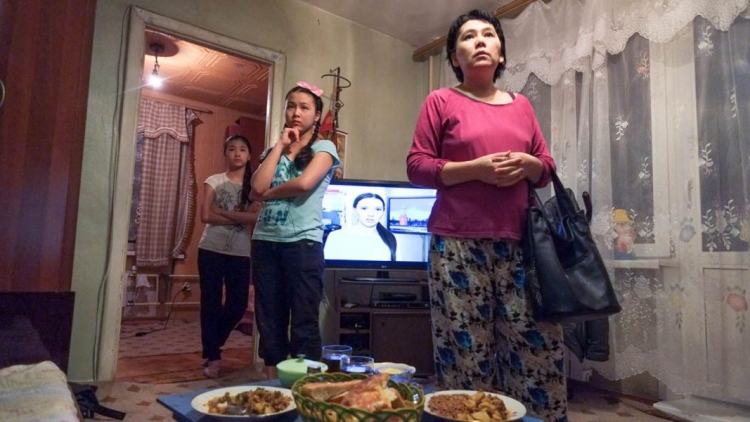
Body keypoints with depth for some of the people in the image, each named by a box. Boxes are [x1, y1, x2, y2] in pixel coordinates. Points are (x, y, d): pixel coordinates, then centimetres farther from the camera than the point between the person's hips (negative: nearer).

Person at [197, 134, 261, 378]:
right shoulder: (213, 181, 3)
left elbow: (256, 216, -11)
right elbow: (206, 216, -9)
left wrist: (221, 212, -11)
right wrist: (239, 217, -10)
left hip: (241, 253, 1)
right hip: (211, 249, -1)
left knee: (238, 305, 4)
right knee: (211, 303, 3)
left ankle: (211, 347, 31)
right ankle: (213, 357, 17)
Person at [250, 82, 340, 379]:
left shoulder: (324, 148, 4)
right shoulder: (273, 150, 18)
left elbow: (303, 183, -16)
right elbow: (257, 188, -1)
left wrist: (269, 193, 0)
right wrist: (281, 145, 3)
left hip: (303, 243, -5)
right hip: (265, 242, 5)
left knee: (304, 322, -1)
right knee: (269, 321, 9)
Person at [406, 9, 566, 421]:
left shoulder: (521, 105, 19)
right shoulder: (441, 101, 7)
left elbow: (547, 168, 20)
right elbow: (417, 166, -1)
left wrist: (526, 164, -4)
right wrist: (475, 169, -13)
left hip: (519, 242, 4)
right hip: (459, 243, -4)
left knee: (536, 345, 3)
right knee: (466, 350, -3)